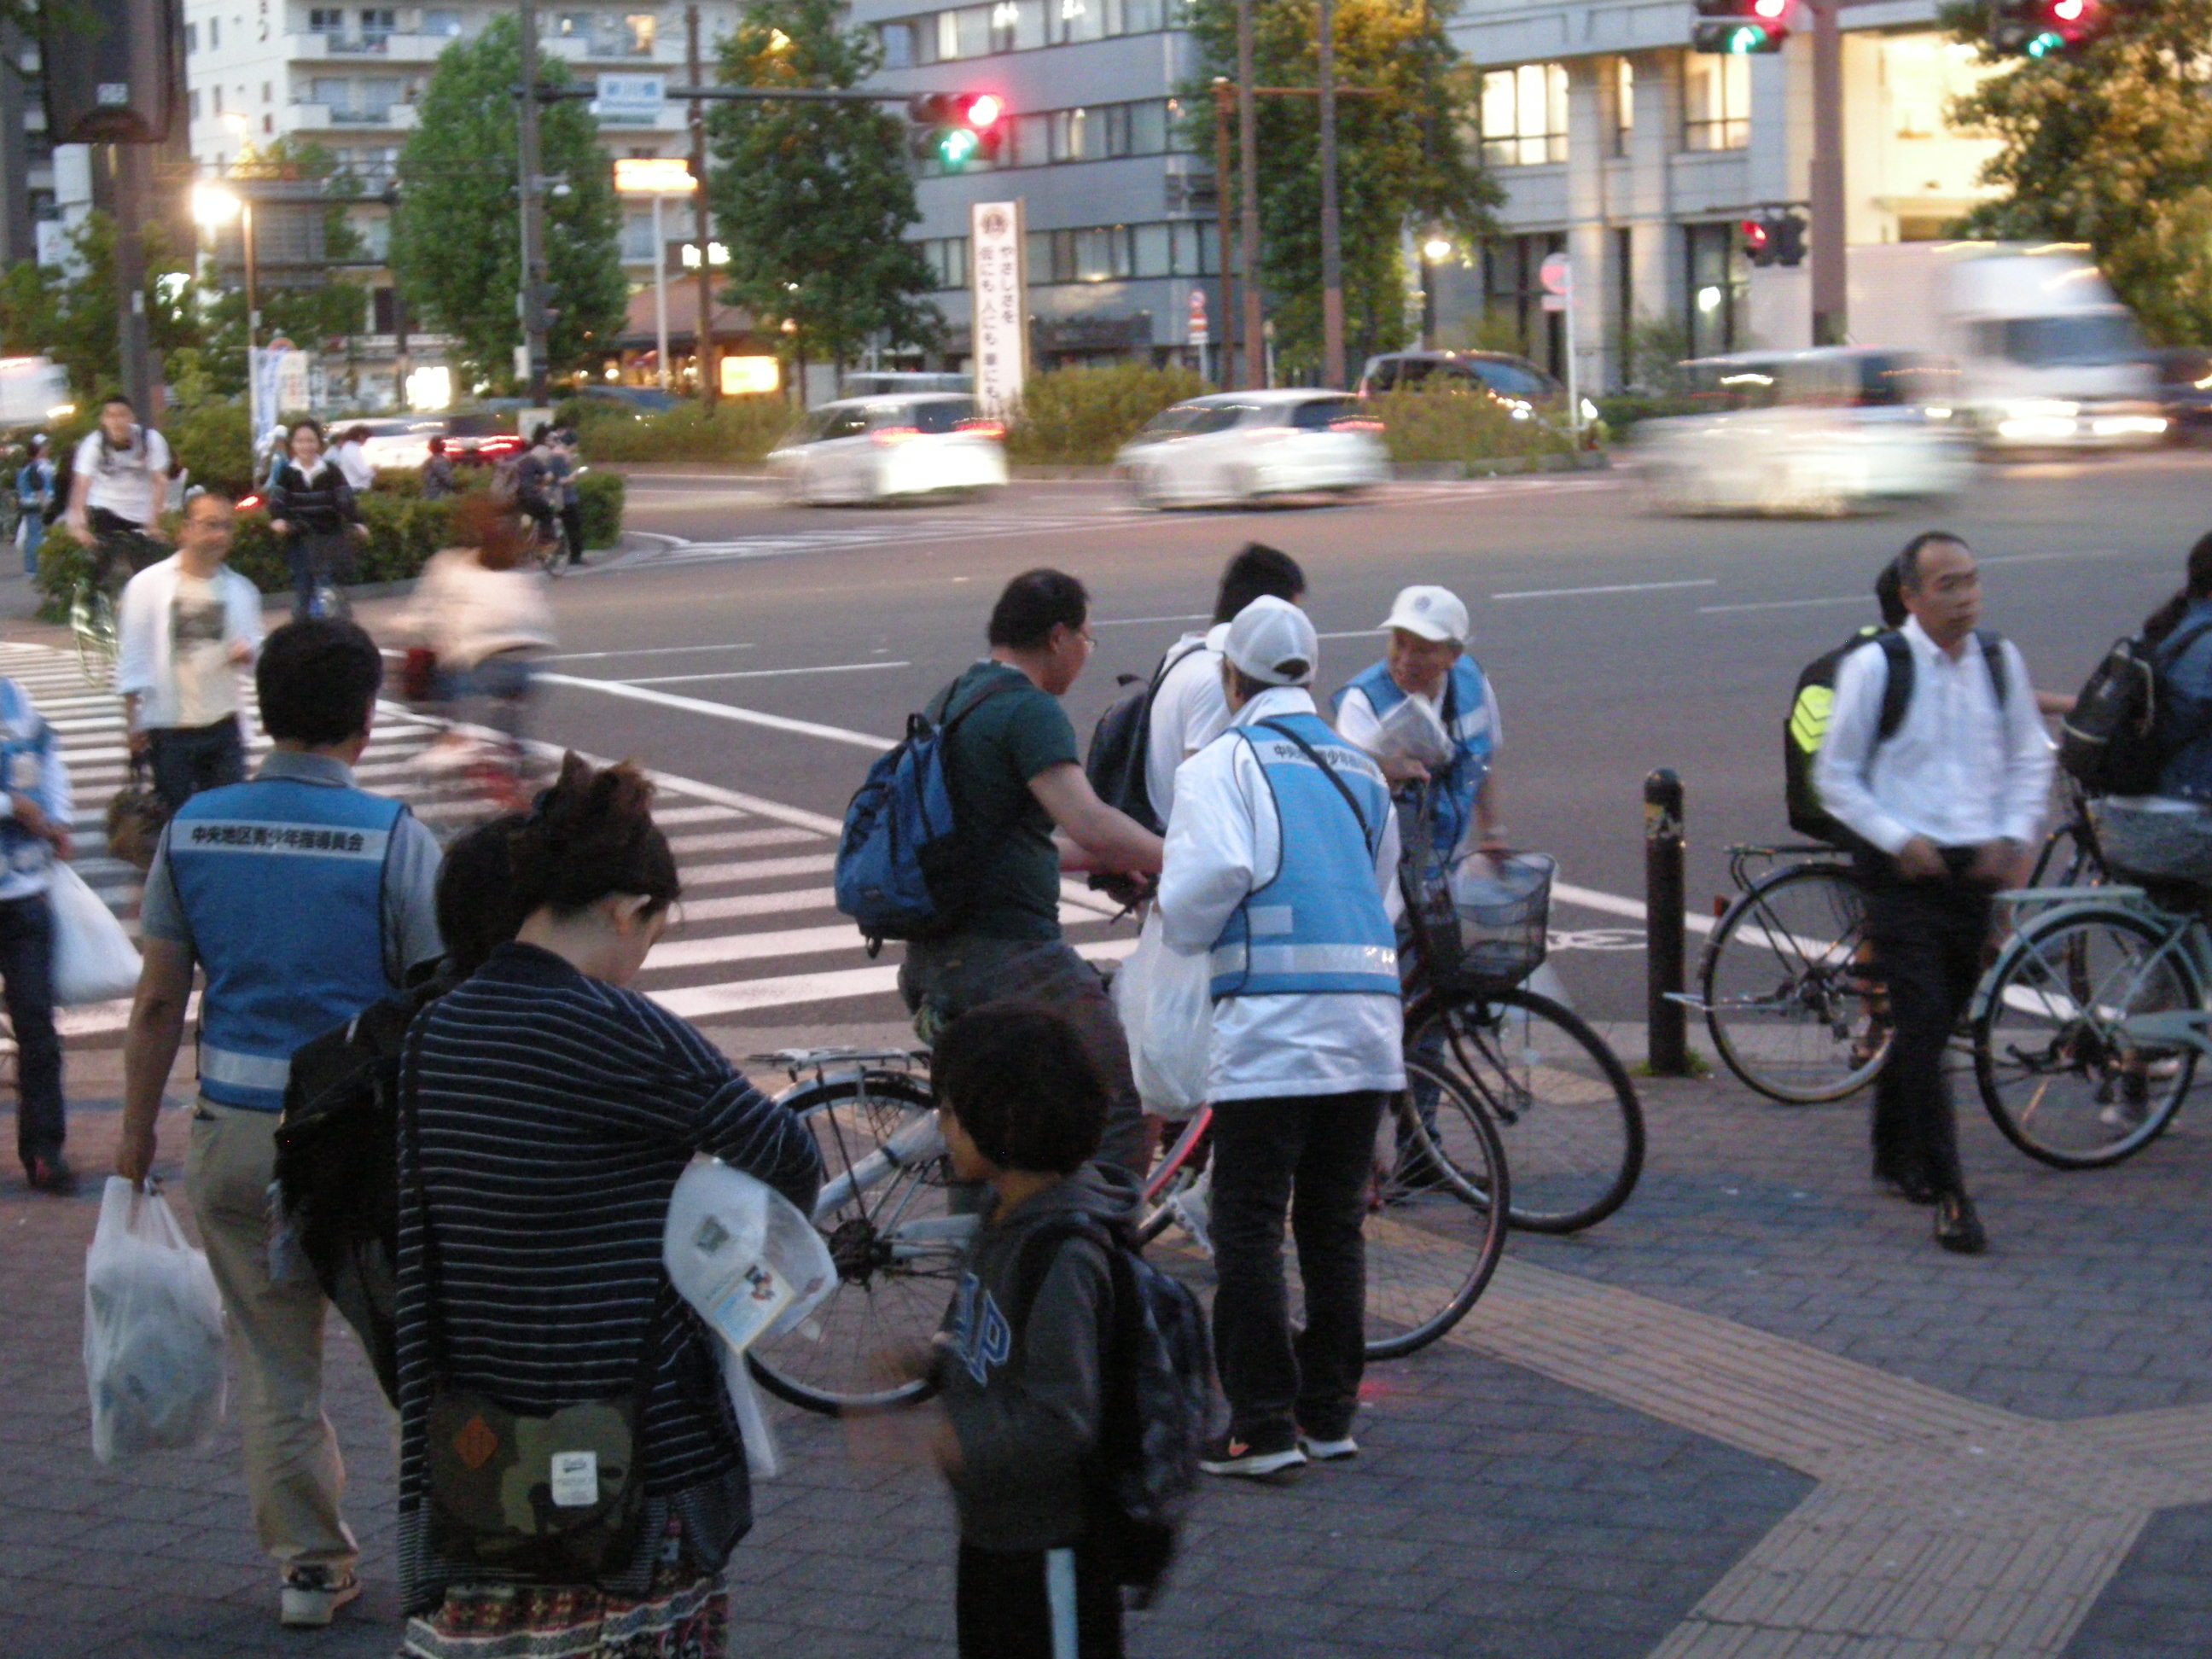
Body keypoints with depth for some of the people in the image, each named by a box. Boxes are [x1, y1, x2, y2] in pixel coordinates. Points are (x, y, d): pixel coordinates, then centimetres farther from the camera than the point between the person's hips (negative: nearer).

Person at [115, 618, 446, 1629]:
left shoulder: (193, 828, 1)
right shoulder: (391, 837, -10)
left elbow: (159, 1002, 4)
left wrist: (136, 1134, 13)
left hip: (232, 1134, 3)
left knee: (273, 1360, 14)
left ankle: (309, 1564, 20)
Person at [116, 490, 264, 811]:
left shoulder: (241, 590, 6)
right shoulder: (148, 585, -3)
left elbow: (256, 643, 13)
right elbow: (132, 656, -4)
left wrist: (250, 652, -12)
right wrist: (134, 722, -8)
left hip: (223, 723, 3)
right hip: (167, 726, -3)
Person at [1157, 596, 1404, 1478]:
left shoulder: (1223, 762, -1)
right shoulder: (1361, 769, 19)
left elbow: (1207, 879, -15)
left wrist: (1186, 932, 5)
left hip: (1270, 1020, -6)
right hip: (1369, 1016, 6)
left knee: (1249, 1226, 0)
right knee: (1335, 1223, 13)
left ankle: (1262, 1425, 0)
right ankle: (1330, 1412, 17)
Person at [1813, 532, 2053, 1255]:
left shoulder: (2001, 660, 4)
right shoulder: (1875, 666, -9)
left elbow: (2030, 757, 16)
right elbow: (1836, 778, -3)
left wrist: (2015, 836, 1)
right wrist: (1898, 839, -14)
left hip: (1974, 869, 5)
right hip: (1903, 870, -5)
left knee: (1933, 1025, 15)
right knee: (1924, 1028, -11)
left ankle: (1895, 1154, 38)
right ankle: (1949, 1197, -10)